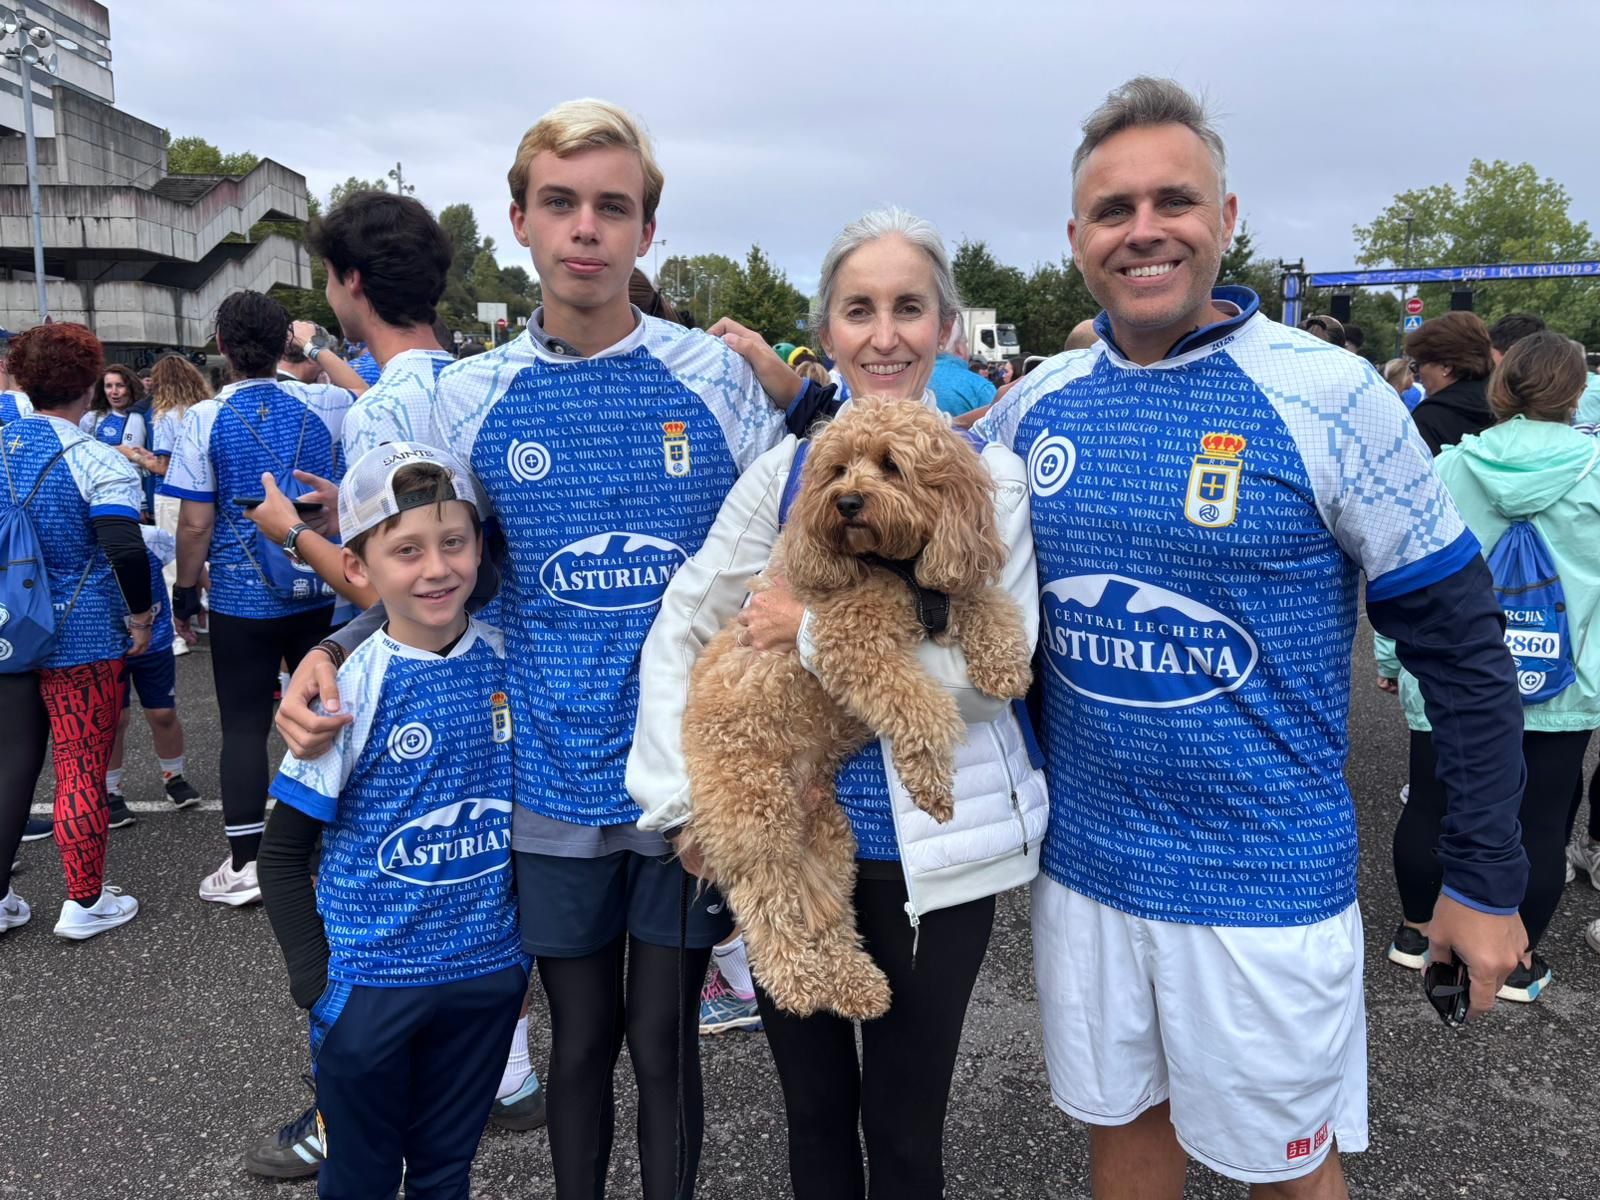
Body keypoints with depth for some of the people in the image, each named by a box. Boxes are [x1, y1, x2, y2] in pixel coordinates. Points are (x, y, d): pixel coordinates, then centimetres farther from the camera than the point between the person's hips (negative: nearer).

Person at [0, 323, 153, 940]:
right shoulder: (97, 462, -15)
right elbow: (126, 552, -24)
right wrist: (140, 614, -10)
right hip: (83, 640, -6)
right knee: (81, 773, 3)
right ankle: (85, 904, 14)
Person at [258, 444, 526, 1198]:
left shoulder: (507, 661, -5)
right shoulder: (353, 688, -16)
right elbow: (285, 851, -7)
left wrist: (527, 942, 7)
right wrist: (314, 979, -10)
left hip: (488, 972, 3)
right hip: (370, 983, -3)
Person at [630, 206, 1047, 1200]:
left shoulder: (991, 476, -7)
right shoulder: (788, 467, 1)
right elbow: (682, 626, 2)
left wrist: (823, 628, -21)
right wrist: (683, 799, -4)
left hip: (930, 851, -2)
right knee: (813, 1108, 20)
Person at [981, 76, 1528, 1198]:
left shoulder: (1325, 394, -14)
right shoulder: (1038, 402, -1)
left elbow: (1459, 640, -8)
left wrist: (1487, 881, -5)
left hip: (1268, 883, -3)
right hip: (1084, 864, 4)